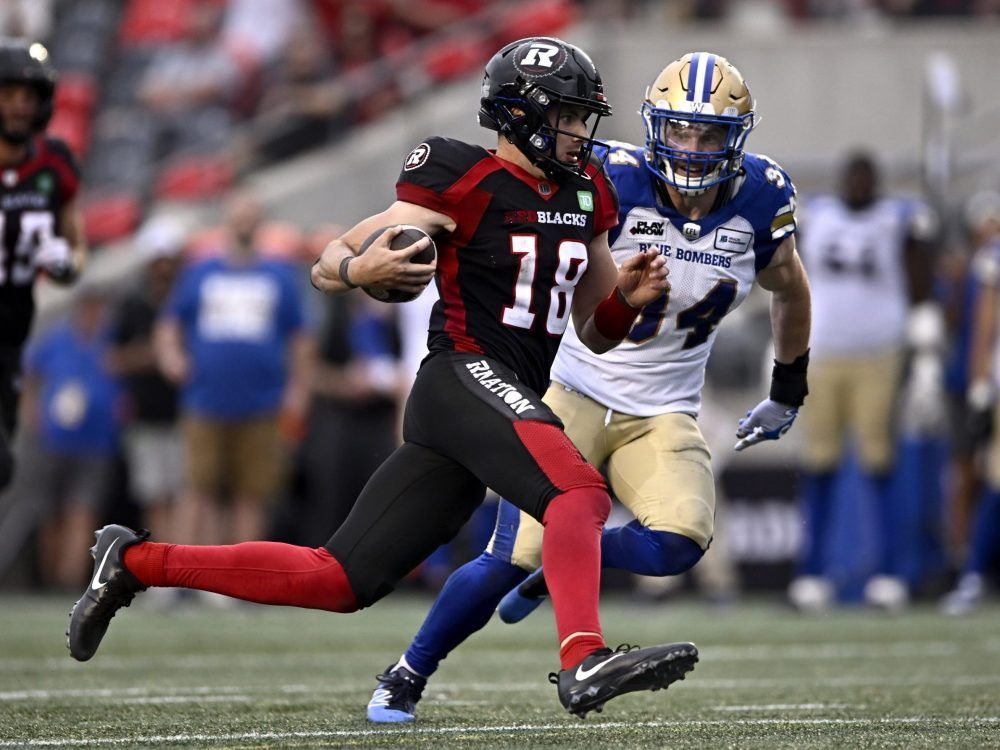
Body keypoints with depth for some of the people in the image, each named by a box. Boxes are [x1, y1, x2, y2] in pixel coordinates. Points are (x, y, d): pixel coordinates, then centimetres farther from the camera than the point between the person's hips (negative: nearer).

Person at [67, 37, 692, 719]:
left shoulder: (584, 193, 16)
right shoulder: (461, 184, -5)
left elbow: (597, 332, 24)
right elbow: (326, 266, -2)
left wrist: (628, 295, 2)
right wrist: (358, 270, -25)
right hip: (465, 377, -7)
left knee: (339, 581, 4)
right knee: (580, 492, -32)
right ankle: (584, 661, -46)